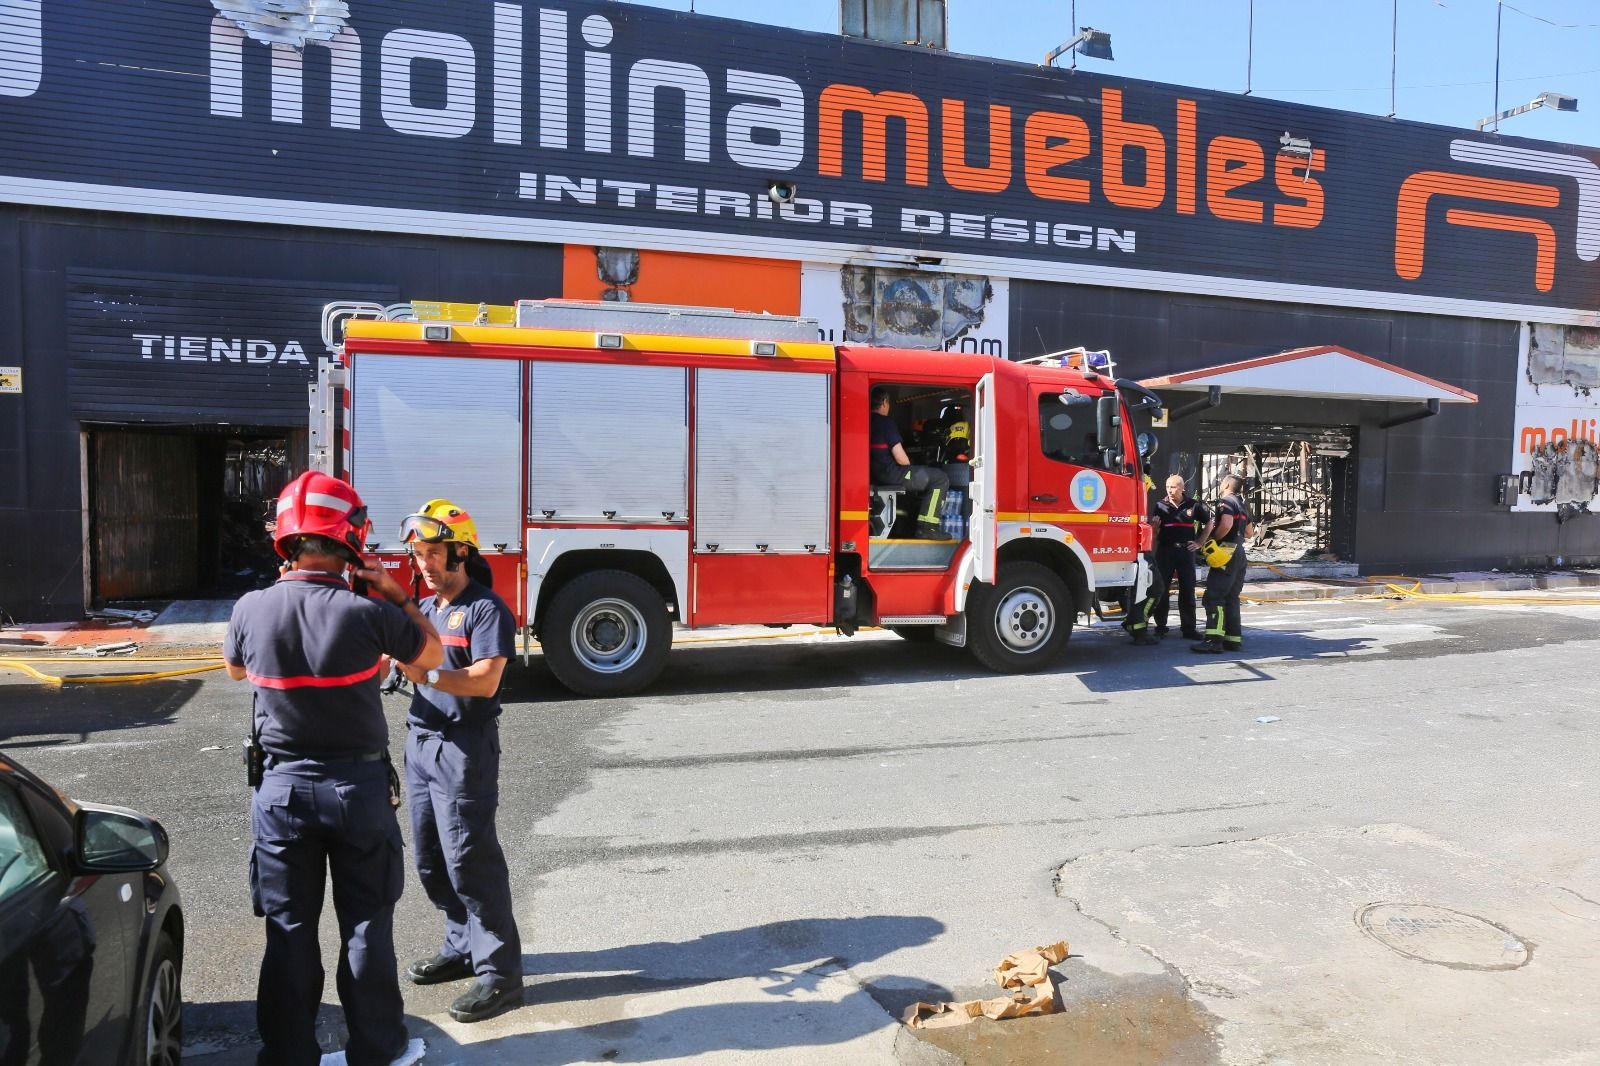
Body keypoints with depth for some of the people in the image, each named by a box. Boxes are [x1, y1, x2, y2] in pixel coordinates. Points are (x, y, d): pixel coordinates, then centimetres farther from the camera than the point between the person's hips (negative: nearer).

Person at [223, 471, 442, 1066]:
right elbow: (431, 656, -2)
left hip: (281, 786, 2)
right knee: (366, 925, 12)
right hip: (359, 786, -2)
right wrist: (396, 597, 4)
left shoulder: (251, 609, -11)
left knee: (289, 929, 14)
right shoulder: (366, 612, -19)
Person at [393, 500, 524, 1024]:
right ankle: (463, 947, 31)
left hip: (466, 749, -8)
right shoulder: (426, 609, 14)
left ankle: (499, 974, 3)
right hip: (422, 741, 8)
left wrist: (424, 672, -28)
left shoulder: (487, 608, -11)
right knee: (431, 858, 15)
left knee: (469, 859, -6)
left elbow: (484, 681, -21)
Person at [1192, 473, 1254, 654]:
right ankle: (1234, 639, 13)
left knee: (1214, 597, -13)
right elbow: (1249, 531, 25)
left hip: (1226, 553, -10)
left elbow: (1226, 524, -26)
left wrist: (1213, 538, -14)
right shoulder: (1242, 504, 19)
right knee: (1231, 598, 13)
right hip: (1239, 554, 10)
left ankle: (1214, 640, -21)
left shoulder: (1225, 501, -9)